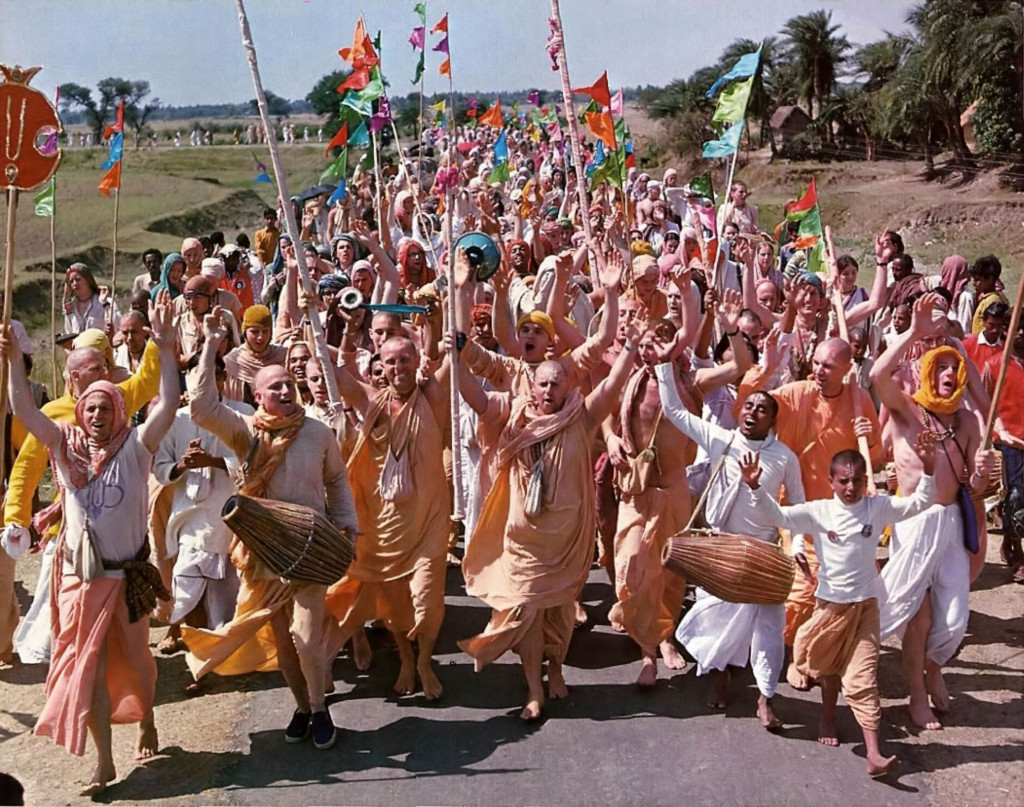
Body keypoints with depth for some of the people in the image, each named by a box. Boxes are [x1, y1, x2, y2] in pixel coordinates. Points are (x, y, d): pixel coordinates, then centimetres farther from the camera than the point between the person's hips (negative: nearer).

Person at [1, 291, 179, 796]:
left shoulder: (135, 447, -9)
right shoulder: (66, 446, 0)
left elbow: (168, 407, -22)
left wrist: (165, 349, -30)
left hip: (128, 574, -2)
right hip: (80, 575, 2)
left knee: (134, 660, 15)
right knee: (88, 666, 4)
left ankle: (146, 723, 43)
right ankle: (103, 762, 14)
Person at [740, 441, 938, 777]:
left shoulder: (879, 507, -4)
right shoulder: (818, 512, -8)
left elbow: (919, 503, -6)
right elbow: (777, 515, -15)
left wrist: (928, 469, -21)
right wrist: (755, 487, -30)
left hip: (865, 604, -1)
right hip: (830, 602, 1)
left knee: (862, 677, -4)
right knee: (827, 667, 20)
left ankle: (874, 754, -8)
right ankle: (828, 719, 46)